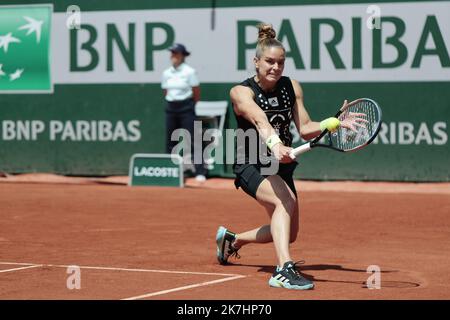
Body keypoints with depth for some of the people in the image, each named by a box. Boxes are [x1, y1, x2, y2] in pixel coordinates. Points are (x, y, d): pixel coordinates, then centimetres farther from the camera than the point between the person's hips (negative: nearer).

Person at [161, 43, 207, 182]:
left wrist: (189, 105, 7)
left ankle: (200, 172, -13)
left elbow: (197, 94, -1)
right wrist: (173, 103, 12)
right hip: (171, 108, 5)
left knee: (192, 140, -11)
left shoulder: (190, 72, -6)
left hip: (186, 107, -5)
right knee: (170, 141, 6)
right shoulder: (166, 73, 8)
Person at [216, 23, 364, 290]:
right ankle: (284, 271, -47)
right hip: (251, 165, -7)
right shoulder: (241, 92, -16)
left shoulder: (292, 87, 1)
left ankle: (232, 239, 40)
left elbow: (305, 128, 0)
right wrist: (274, 145, -54)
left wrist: (334, 123, -16)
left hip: (281, 166, 7)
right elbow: (261, 122, -36)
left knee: (289, 234, 14)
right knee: (285, 199, -37)